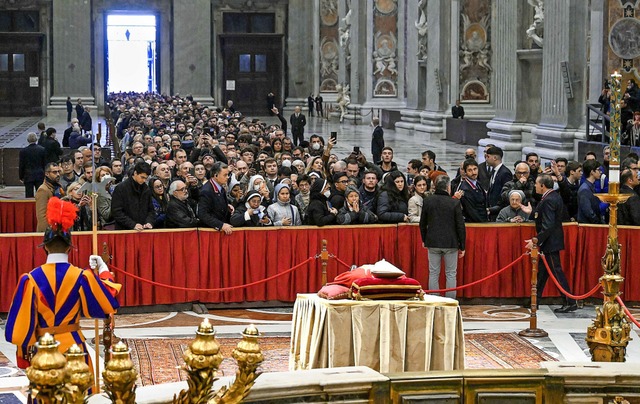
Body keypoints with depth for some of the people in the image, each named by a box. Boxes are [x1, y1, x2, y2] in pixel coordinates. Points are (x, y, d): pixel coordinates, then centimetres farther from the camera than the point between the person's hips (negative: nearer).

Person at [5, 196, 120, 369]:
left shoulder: (31, 279, -9)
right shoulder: (82, 277, -8)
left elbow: (21, 321, -7)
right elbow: (109, 302, 3)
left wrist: (24, 351, 6)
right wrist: (103, 270, 16)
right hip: (73, 346, 0)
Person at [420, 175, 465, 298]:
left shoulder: (427, 201, -1)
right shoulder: (455, 203, -9)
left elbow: (422, 223, 7)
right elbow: (460, 226, -6)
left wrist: (424, 240, 21)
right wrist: (462, 246, 2)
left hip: (433, 242, 2)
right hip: (450, 242, -2)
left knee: (433, 274, 7)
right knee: (451, 274, 5)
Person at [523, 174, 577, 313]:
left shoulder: (548, 200, -22)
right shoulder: (555, 196, 8)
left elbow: (548, 225, -27)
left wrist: (536, 240, -24)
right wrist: (532, 212, 17)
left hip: (550, 243, -11)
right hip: (551, 241, 11)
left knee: (556, 271, -5)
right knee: (542, 271, 16)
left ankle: (570, 302, -2)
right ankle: (535, 300, 25)